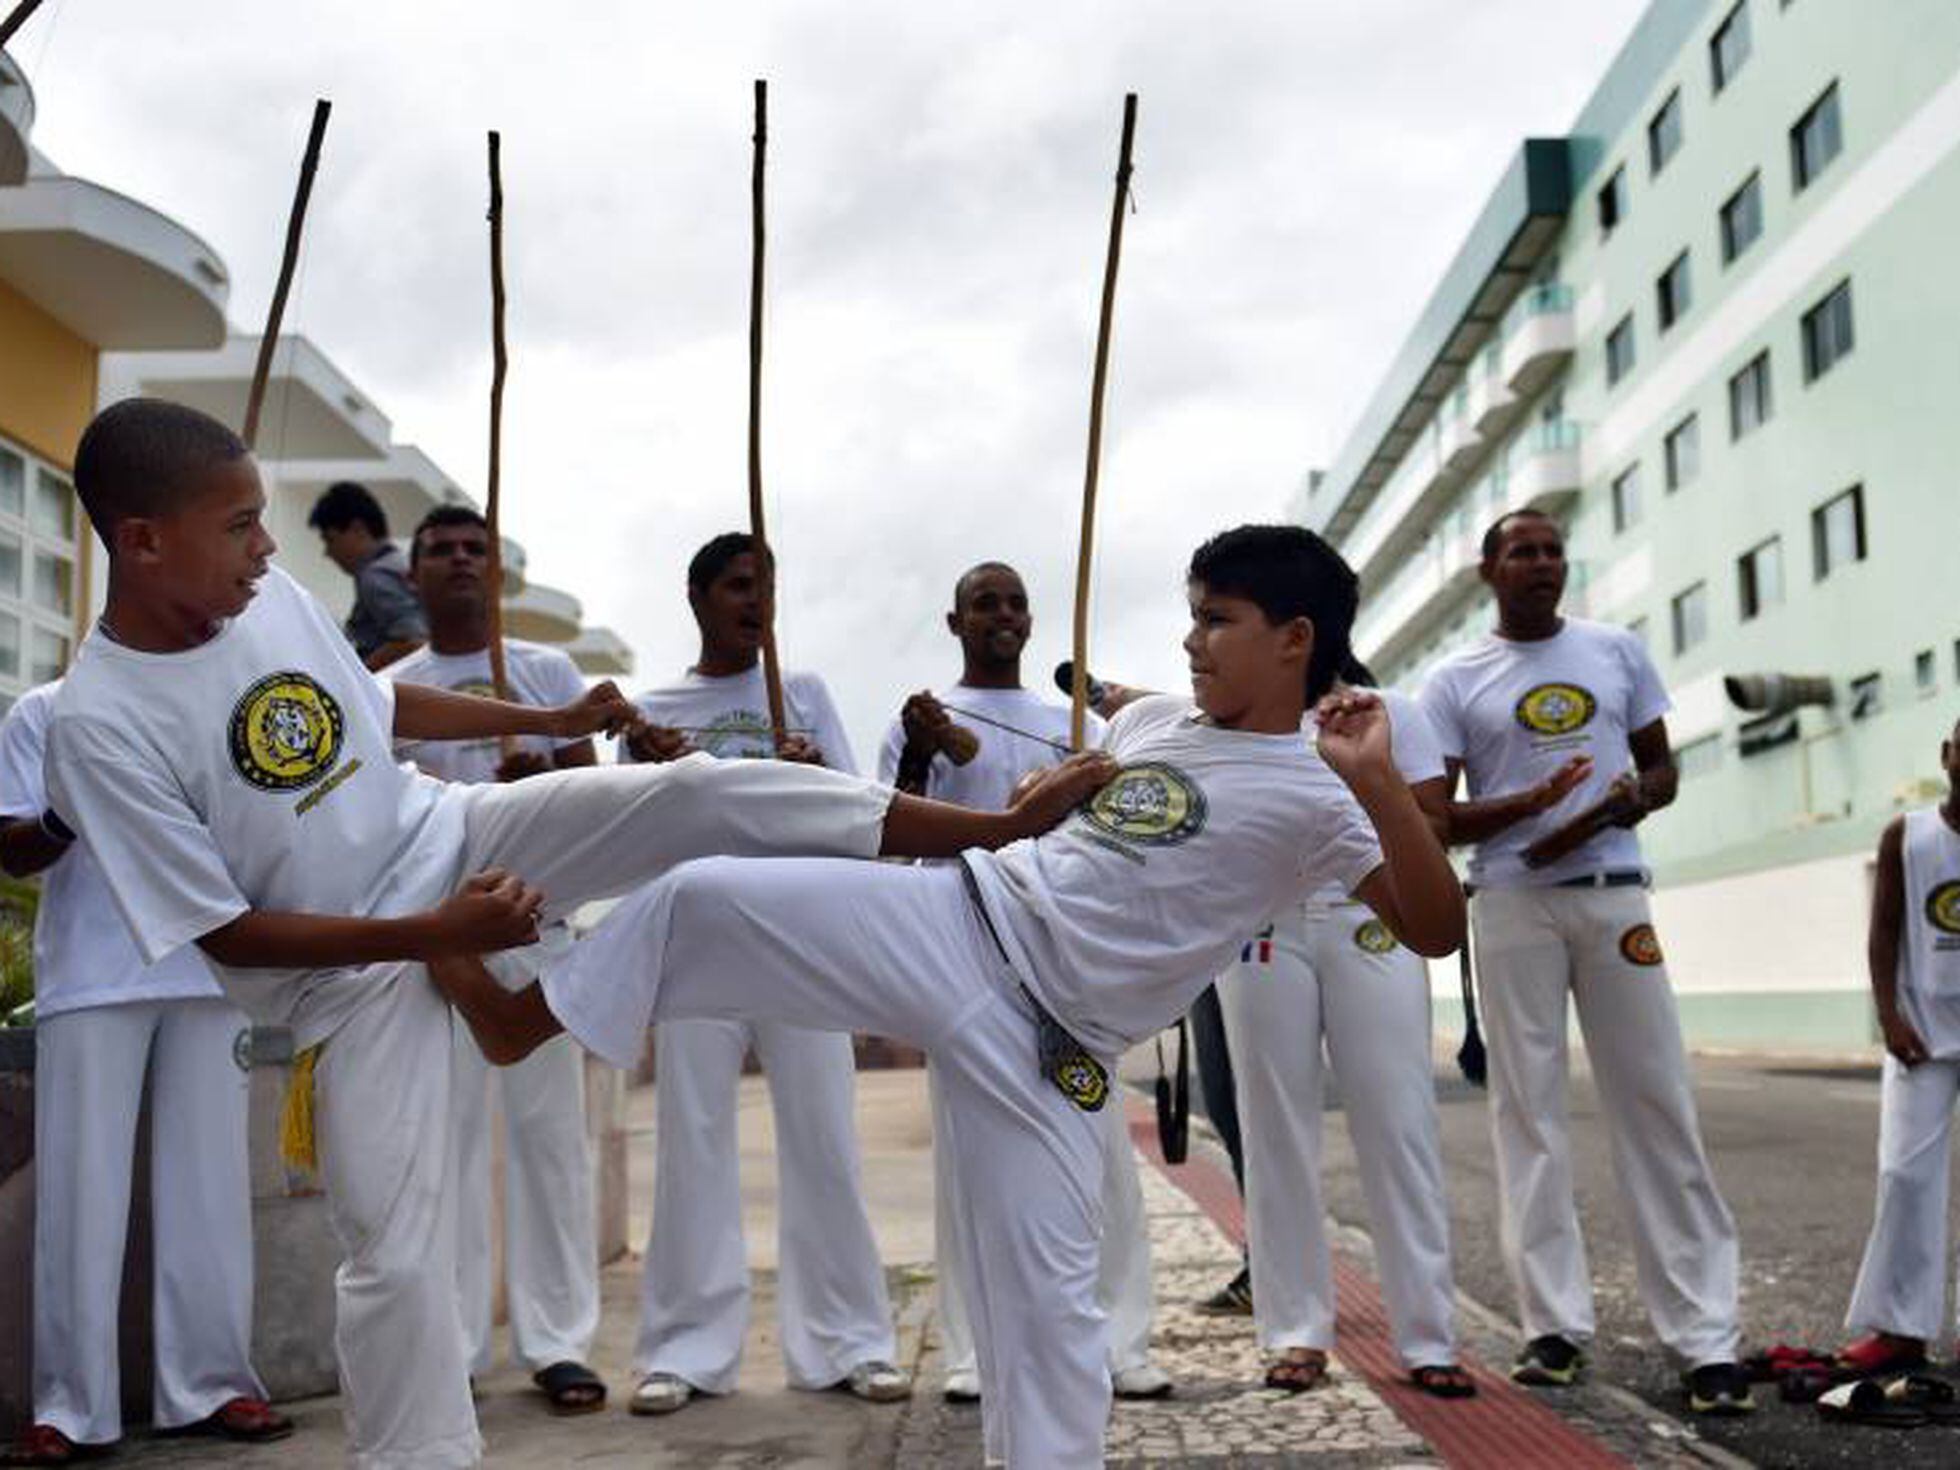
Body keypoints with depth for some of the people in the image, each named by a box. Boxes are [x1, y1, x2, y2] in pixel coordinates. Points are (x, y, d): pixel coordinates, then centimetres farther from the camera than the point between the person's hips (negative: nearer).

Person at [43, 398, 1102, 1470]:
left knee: (694, 796, -12)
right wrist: (435, 934, -22)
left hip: (452, 840, 4)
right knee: (393, 1251, -6)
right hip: (354, 972, -4)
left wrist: (552, 722, 20)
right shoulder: (100, 725, -22)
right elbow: (222, 932, -19)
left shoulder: (272, 597, -5)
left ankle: (996, 828, -7)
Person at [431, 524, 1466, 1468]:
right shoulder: (1148, 722, 12)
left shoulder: (1313, 799, -6)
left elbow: (1437, 929, -17)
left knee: (1046, 1293, -4)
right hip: (955, 925, 5)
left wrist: (1377, 780, -26)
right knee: (706, 895, -5)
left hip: (1043, 1041, -5)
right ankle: (518, 1019, 16)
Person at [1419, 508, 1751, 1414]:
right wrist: (1528, 806, -17)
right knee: (1529, 1110, 0)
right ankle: (1556, 1323, 7)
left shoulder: (1618, 651, 11)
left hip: (1613, 894, 1)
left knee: (1656, 1104, -2)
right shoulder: (1455, 683, 4)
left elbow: (1661, 769, 14)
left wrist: (1608, 811, -9)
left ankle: (1705, 1333, -1)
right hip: (1512, 905, -1)